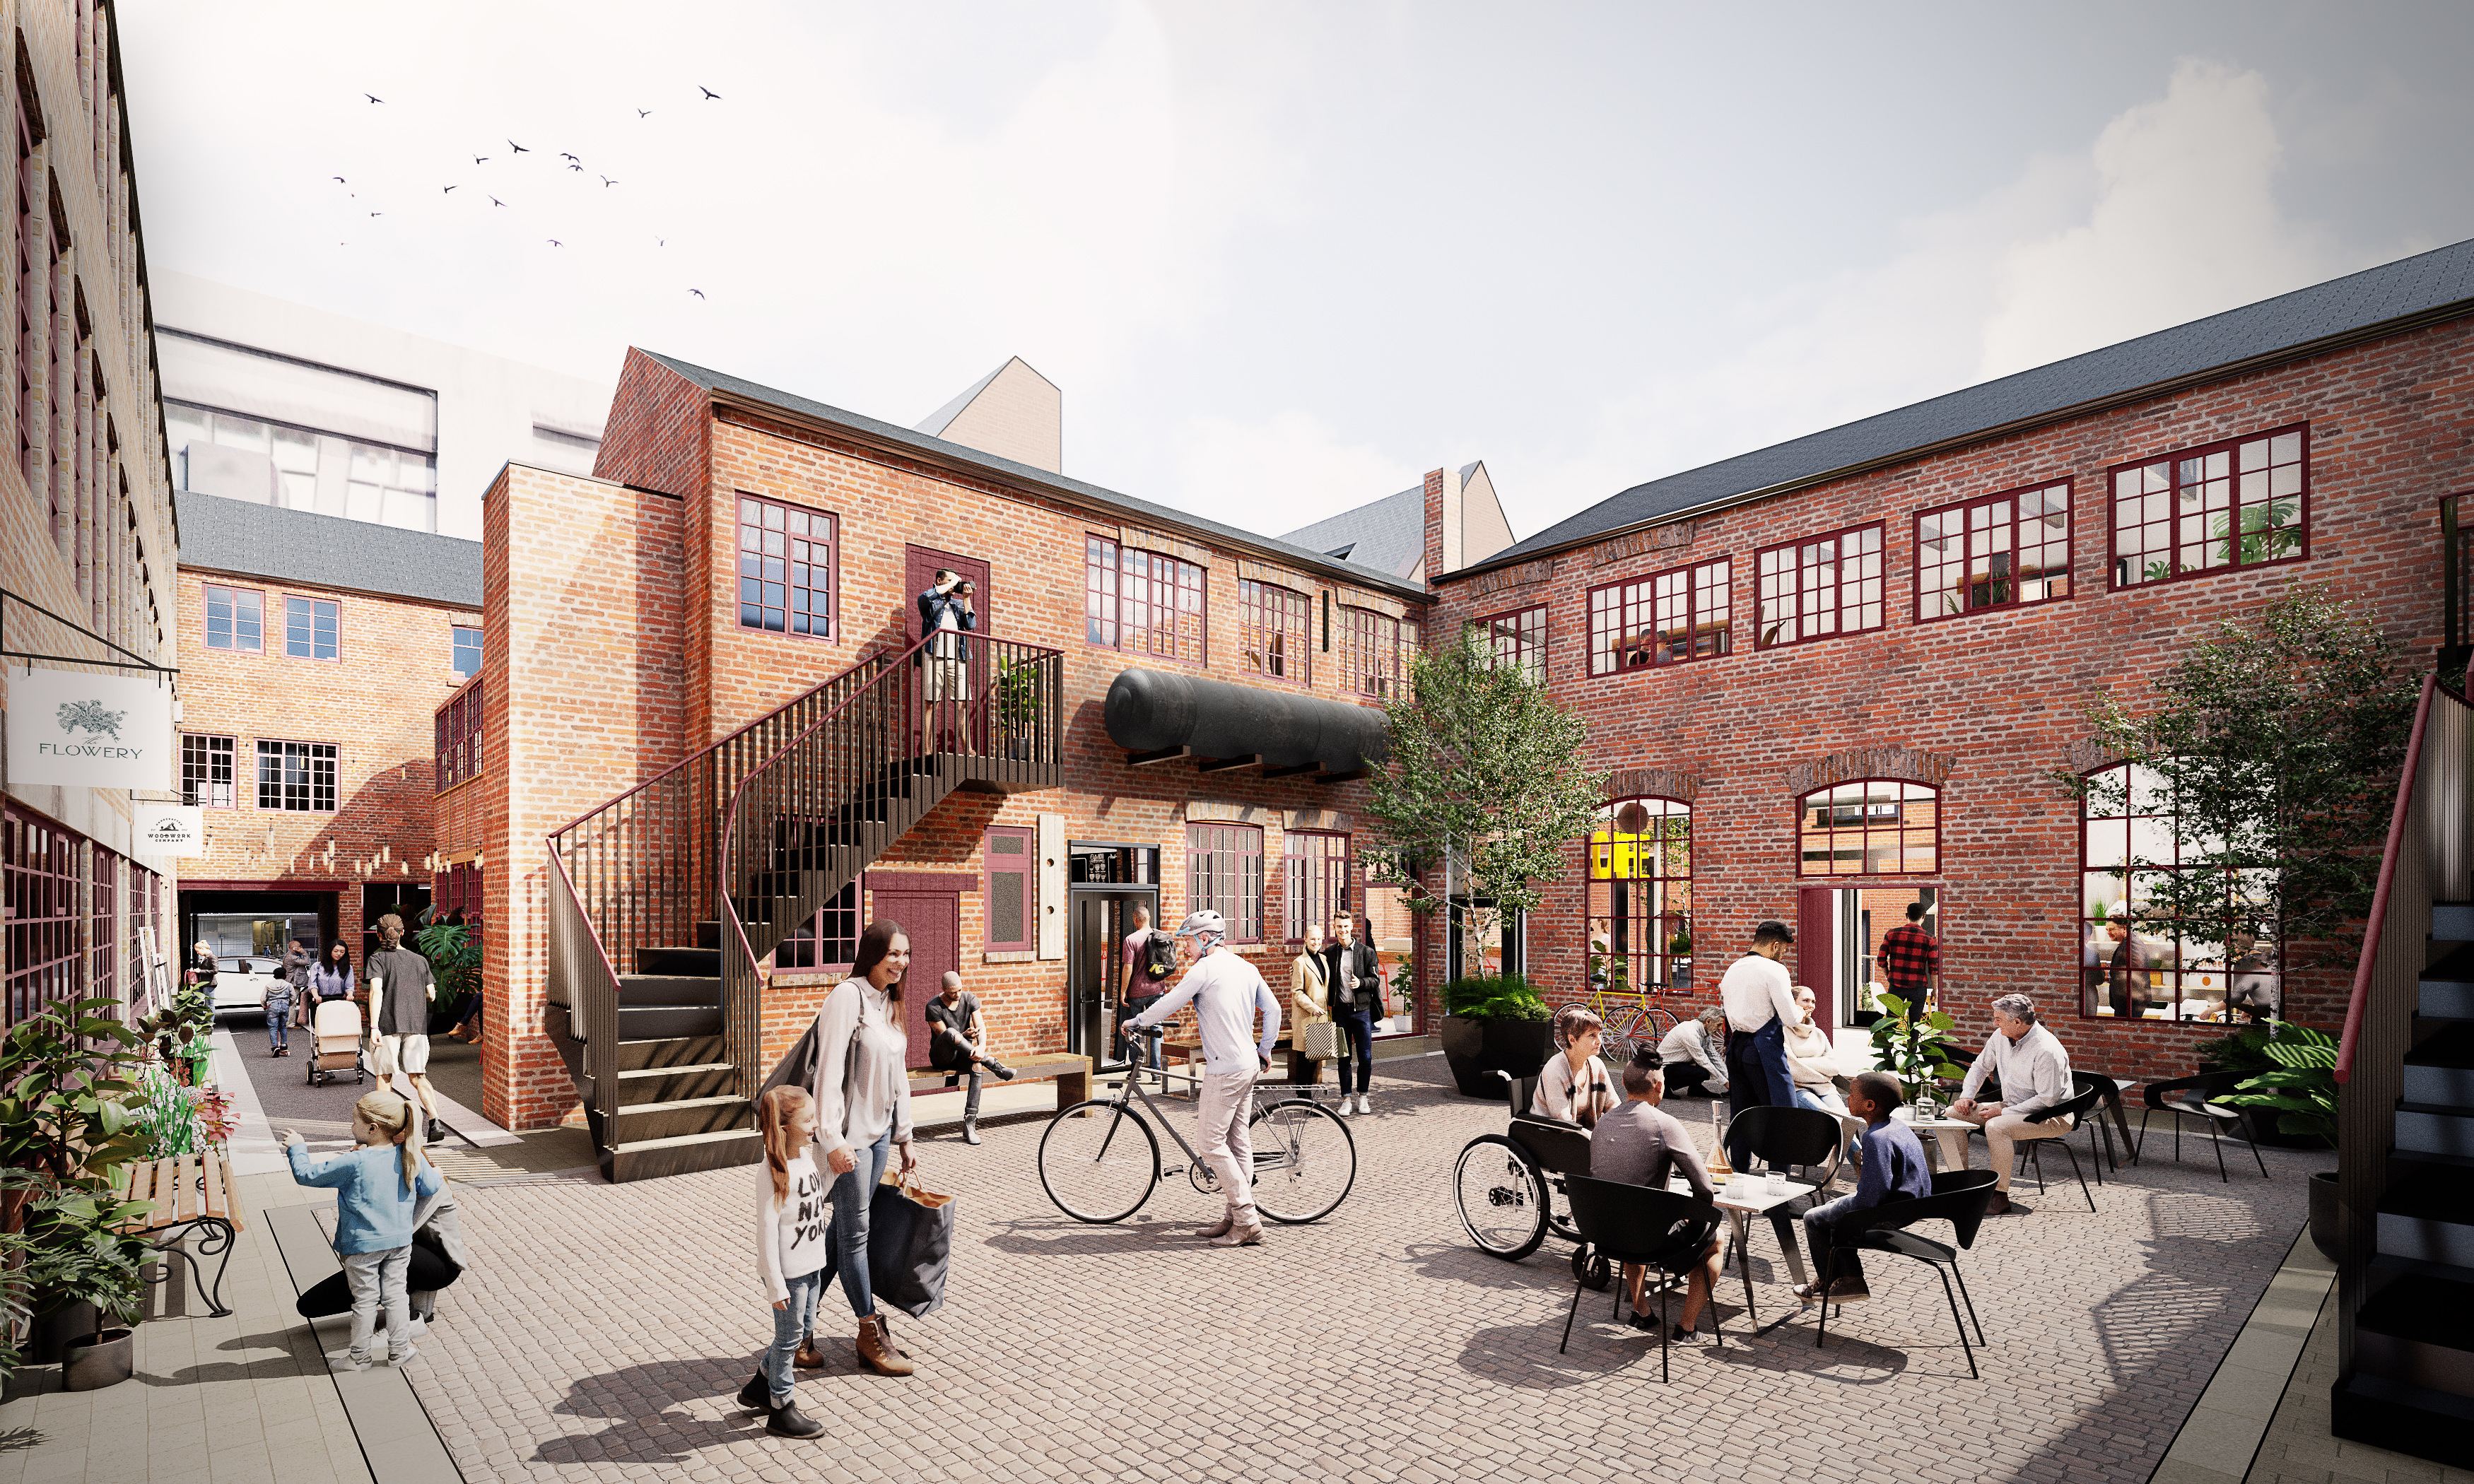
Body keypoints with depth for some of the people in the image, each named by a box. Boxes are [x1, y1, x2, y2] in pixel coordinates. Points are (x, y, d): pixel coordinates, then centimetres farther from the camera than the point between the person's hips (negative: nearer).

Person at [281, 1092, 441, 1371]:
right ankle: (399, 1350, 24)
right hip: (400, 1242, 4)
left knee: (365, 1300, 10)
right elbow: (431, 1187, 0)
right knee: (395, 1294, 15)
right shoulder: (412, 1157, -9)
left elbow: (307, 1174, -10)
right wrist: (433, 1171, 22)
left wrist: (297, 1148, 4)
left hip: (362, 1245, -4)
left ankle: (359, 1356, 25)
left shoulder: (354, 1163, -21)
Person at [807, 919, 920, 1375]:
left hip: (880, 1131, 8)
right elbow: (830, 1072, -21)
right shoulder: (847, 997, -16)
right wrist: (833, 1141, -23)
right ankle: (871, 1337, 15)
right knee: (855, 1233, 4)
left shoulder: (890, 1002, 10)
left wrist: (904, 1136, 18)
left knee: (847, 1229, 14)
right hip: (850, 1135, -8)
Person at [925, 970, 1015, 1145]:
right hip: (941, 1057, -3)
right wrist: (964, 1035, -30)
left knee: (977, 1066, -34)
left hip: (963, 1054, 3)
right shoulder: (933, 1007, -13)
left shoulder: (970, 999, -2)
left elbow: (981, 1026, -11)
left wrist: (981, 1046, -31)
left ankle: (970, 1124, -34)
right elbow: (945, 1036, -12)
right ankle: (994, 1065, -30)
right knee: (951, 1033, -37)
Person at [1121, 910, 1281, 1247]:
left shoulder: (1205, 968, -12)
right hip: (1249, 1065, 9)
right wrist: (1265, 1049, 23)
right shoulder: (1246, 967, 12)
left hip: (1225, 1068, -9)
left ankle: (1247, 1222, -3)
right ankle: (1237, 1216, 18)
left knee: (1210, 1141, -4)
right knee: (1238, 1141, 12)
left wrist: (1136, 1022, 7)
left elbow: (1168, 1005, -9)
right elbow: (1273, 1009, 14)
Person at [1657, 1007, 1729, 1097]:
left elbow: (1715, 1057, 10)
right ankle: (1666, 1086, -10)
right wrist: (1725, 1082, -18)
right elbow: (1704, 1062, -24)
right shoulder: (1690, 1033, -27)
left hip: (1681, 1062, 10)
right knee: (1703, 1074, -29)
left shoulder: (1706, 1033, 2)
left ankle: (1695, 1088, 8)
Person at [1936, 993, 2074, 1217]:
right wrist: (1966, 1095, 2)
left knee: (1996, 1127, -36)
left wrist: (2002, 1112, -21)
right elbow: (1981, 1066, 16)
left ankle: (2000, 1196, -22)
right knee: (1950, 1115, -5)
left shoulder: (2047, 1051, -25)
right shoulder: (2000, 1037, 1)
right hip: (2011, 1108, 9)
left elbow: (2047, 1099, -24)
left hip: (2051, 1116, -8)